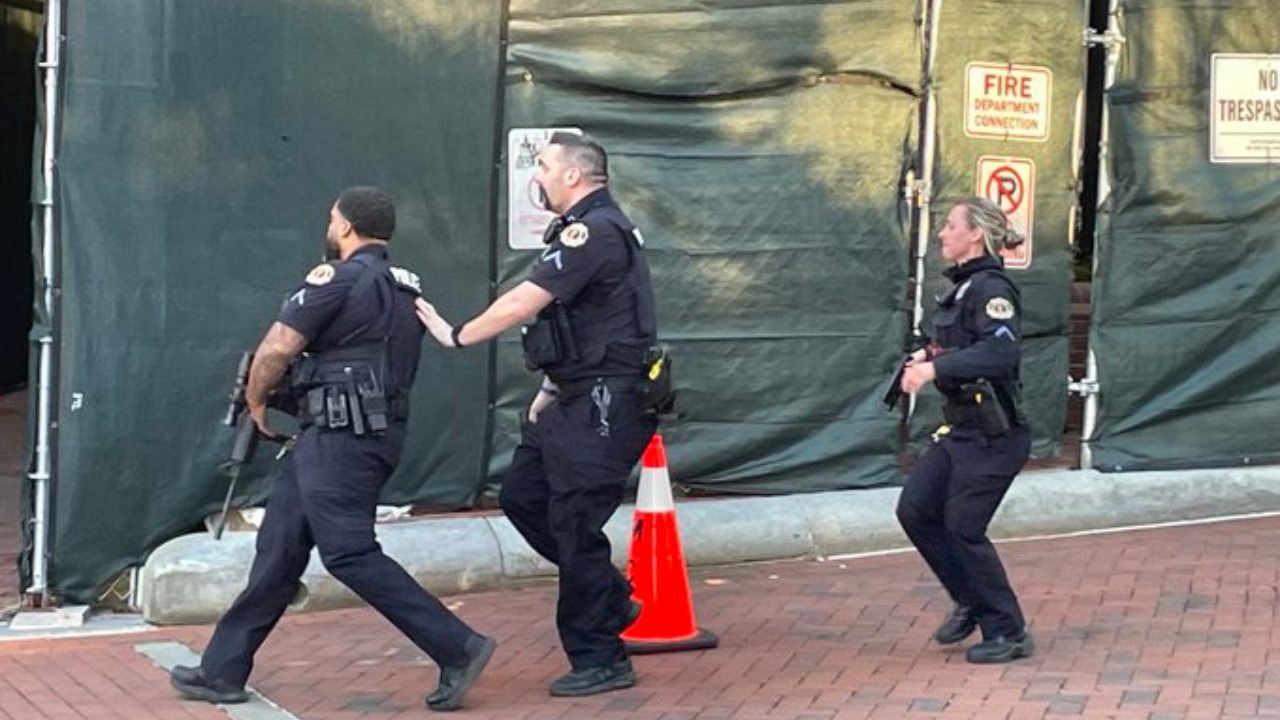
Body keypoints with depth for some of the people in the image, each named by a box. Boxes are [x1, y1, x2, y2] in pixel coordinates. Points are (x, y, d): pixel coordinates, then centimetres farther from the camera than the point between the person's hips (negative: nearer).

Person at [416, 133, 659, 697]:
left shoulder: (593, 232, -17)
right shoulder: (589, 229, 16)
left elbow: (521, 303, -19)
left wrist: (455, 335, -7)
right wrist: (551, 388, 19)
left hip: (605, 406, -11)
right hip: (578, 400, 11)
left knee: (574, 523, -5)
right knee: (522, 495, 15)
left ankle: (600, 662, 6)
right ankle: (612, 600, 23)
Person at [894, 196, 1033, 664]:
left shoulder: (991, 289, -16)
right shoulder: (963, 287, 13)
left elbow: (1001, 352, -30)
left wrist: (936, 367, -36)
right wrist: (928, 355, 6)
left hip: (993, 434, -9)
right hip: (960, 427, 9)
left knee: (963, 528, -4)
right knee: (915, 509, 8)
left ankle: (1008, 633, 10)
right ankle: (972, 601, 22)